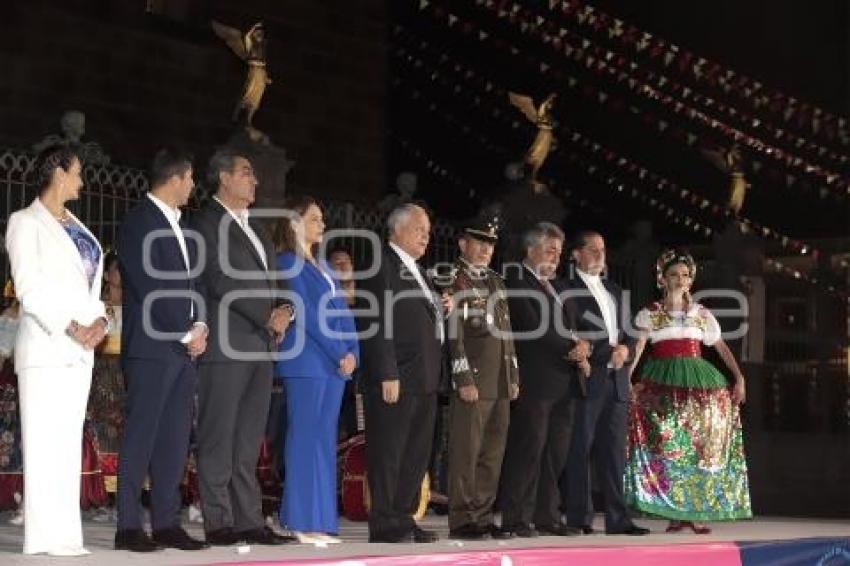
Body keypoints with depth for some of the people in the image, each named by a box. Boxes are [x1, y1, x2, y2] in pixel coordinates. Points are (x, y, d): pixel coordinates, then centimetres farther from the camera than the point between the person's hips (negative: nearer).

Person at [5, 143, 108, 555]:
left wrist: (99, 320, -2)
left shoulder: (74, 226, 19)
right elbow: (29, 288, -10)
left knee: (69, 442, 6)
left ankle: (63, 532, 8)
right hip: (46, 346, -7)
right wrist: (70, 328, -16)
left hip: (80, 349, 7)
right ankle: (46, 535, -8)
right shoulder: (26, 222, -1)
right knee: (45, 439, -8)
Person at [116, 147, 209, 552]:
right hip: (151, 347, -8)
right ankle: (129, 527, -1)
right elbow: (150, 288, -15)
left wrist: (200, 327, 4)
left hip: (185, 348, 8)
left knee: (175, 439, 7)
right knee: (141, 437, -5)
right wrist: (187, 334, -11)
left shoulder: (179, 226, 18)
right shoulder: (139, 223, -9)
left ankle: (166, 523, 11)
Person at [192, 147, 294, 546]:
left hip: (261, 345, 8)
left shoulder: (254, 227, 22)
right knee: (218, 438, -4)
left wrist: (283, 311, 2)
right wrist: (268, 316, -10)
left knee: (249, 440, 8)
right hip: (226, 345, -8)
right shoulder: (207, 222, -4)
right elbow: (220, 280, -13)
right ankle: (218, 523, -2)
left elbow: (269, 279, 23)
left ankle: (249, 521, 11)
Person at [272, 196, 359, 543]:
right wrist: (340, 354, -12)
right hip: (307, 362, -8)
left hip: (336, 363, 8)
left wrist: (352, 353, 0)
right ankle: (302, 522, -6)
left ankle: (321, 521, 8)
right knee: (306, 439, -8)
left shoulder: (323, 267, 21)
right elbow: (306, 313, -12)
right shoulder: (288, 262, -4)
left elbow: (342, 312, 15)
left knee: (324, 442, 6)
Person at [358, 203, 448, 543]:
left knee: (417, 453, 12)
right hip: (396, 377, -10)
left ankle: (404, 518, 20)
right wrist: (388, 374, -21)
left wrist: (439, 310, 8)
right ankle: (384, 524, 1)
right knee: (387, 452, -4)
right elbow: (377, 324, -16)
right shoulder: (381, 265, -9)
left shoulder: (417, 271, 20)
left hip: (424, 379, 10)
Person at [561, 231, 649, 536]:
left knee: (613, 450, 6)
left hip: (616, 379, 7)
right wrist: (609, 352, -11)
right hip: (586, 378, -7)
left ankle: (617, 518, 8)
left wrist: (626, 348, 1)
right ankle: (579, 518, 1)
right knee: (579, 450, -3)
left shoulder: (614, 290, 21)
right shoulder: (568, 289, -3)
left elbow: (628, 332, 23)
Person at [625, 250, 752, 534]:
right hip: (663, 383, -2)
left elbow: (722, 347, 13)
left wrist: (739, 377, 2)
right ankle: (675, 513, 0)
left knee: (701, 446, -2)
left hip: (699, 382, 2)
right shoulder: (650, 314, 5)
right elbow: (638, 347, -8)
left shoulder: (701, 314, 12)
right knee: (667, 446, -6)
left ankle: (697, 512, 3)